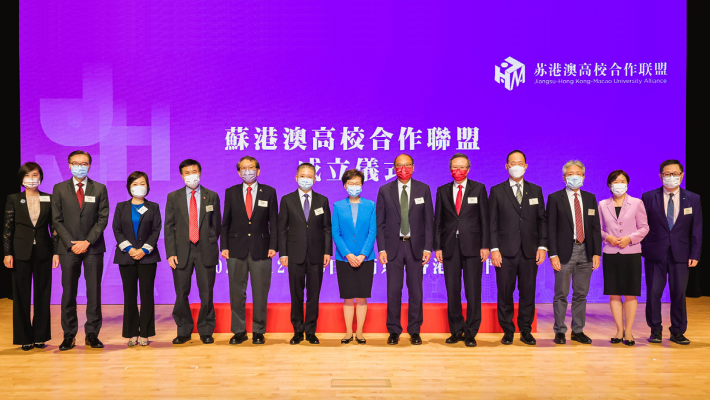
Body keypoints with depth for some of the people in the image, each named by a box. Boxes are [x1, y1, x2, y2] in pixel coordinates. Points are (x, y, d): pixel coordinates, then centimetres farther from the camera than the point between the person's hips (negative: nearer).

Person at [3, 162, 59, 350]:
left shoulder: (49, 199, 5)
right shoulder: (13, 199, 3)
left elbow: (54, 227, 5)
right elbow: (7, 229, 1)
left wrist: (56, 252, -1)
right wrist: (7, 253, -6)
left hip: (43, 253, 1)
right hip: (21, 252, -1)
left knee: (42, 295, 5)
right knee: (22, 296, 4)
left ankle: (40, 336, 15)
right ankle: (25, 338, 14)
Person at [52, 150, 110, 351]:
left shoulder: (100, 189, 6)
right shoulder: (59, 189, 7)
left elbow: (103, 219, 0)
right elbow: (57, 220, 3)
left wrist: (88, 242, -10)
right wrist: (71, 243, -8)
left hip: (93, 247, 0)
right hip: (68, 248, 0)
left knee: (94, 292, 2)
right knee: (68, 293, 3)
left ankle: (92, 334, 9)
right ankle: (69, 335, 10)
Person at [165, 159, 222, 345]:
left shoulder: (212, 197, 7)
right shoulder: (173, 197, 7)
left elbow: (217, 225, 10)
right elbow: (169, 227, 4)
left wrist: (210, 245, 4)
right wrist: (171, 253, -4)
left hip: (205, 252, 0)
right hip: (182, 252, 1)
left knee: (206, 294, 2)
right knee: (181, 294, 4)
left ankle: (206, 331, 15)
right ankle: (184, 331, 18)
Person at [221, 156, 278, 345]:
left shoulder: (269, 192, 5)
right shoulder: (231, 192, 8)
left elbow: (274, 222, 4)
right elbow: (226, 222, 8)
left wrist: (273, 246, -5)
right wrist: (224, 246, -1)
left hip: (261, 249, -1)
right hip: (236, 249, 1)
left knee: (260, 293, 3)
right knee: (237, 292, 4)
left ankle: (258, 331, 13)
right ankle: (239, 331, 15)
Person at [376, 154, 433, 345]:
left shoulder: (423, 189, 4)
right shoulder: (384, 191, 3)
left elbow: (429, 221, 3)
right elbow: (380, 223, 3)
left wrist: (428, 247, -5)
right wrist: (381, 249, -5)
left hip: (415, 246, 0)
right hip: (393, 245, 0)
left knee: (415, 289, 5)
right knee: (393, 289, 3)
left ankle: (414, 331, 16)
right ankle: (394, 331, 14)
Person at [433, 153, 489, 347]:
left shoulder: (478, 189, 6)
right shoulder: (442, 191, 10)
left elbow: (484, 219, 3)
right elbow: (438, 221, 9)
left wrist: (485, 246, -4)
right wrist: (437, 247, 2)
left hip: (472, 246, -2)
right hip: (450, 246, 2)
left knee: (473, 291, -2)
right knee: (452, 291, 5)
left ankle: (470, 333, 8)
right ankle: (456, 330, 17)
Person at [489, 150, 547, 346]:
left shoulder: (535, 190, 12)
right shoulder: (497, 191, 5)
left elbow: (542, 220, 10)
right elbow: (492, 222, 1)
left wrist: (542, 246, 1)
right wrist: (494, 249, -7)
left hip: (529, 251, 2)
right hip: (506, 251, -2)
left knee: (528, 293, 4)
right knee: (505, 293, 2)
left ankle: (526, 331, 16)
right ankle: (508, 331, 14)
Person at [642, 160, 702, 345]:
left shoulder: (693, 199, 6)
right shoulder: (648, 197, 2)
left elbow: (697, 229, 5)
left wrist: (695, 254, -2)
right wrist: (641, 250, -4)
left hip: (680, 254, 1)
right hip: (655, 254, -1)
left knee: (679, 294, 4)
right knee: (653, 293, 1)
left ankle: (678, 332, 17)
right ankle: (655, 330, 14)